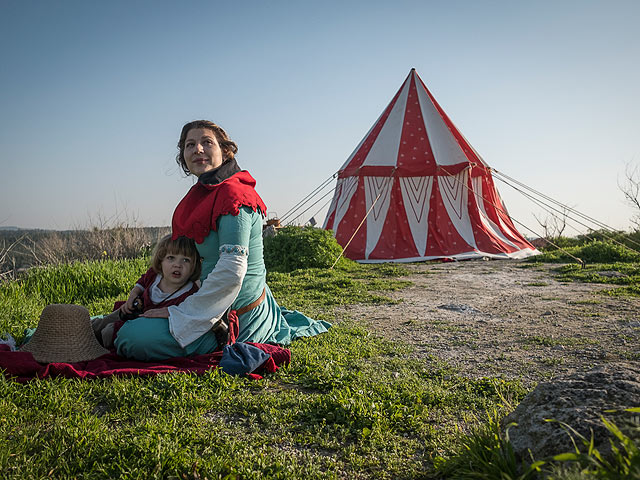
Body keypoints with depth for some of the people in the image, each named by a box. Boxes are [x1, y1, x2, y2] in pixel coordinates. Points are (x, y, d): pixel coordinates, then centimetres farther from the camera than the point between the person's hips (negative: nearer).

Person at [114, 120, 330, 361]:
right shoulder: (202, 192, 8)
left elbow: (231, 271, -30)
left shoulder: (233, 196, -24)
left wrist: (180, 314, -24)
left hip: (233, 317, -10)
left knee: (132, 337, -19)